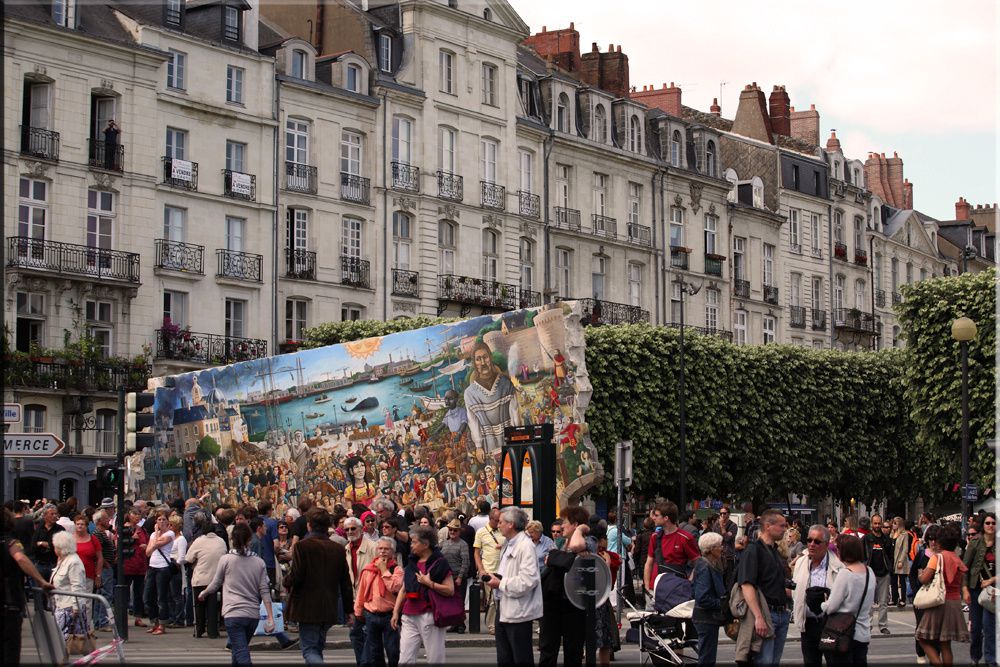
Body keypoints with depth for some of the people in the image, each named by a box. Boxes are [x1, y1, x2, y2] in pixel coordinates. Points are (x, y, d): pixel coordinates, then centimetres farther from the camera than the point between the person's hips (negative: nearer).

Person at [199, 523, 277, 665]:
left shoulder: (226, 559, -3)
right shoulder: (259, 563, 5)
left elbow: (215, 585, 7)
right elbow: (265, 591, 1)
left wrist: (203, 594, 28)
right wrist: (270, 618, 2)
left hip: (234, 614, -4)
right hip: (253, 615, 4)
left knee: (242, 656, -10)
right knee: (239, 650, 23)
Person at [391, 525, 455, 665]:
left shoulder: (439, 563, -3)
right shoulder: (411, 563, 15)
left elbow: (450, 590, -9)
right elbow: (403, 590, 19)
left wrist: (430, 583, -15)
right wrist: (396, 612, 12)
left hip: (429, 616, -6)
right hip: (409, 616, 6)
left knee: (435, 659, 1)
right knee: (405, 659, 0)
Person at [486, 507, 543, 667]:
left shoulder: (525, 546, -17)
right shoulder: (508, 544, 13)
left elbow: (528, 580, -27)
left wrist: (500, 583, -17)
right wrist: (495, 578, 2)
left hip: (518, 612, -10)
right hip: (504, 609, 10)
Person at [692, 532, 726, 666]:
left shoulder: (712, 566, 11)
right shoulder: (705, 567, -18)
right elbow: (703, 598, -24)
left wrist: (724, 600, 4)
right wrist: (722, 603, -15)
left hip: (710, 618, 10)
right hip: (706, 618, -10)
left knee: (708, 658, 15)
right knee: (707, 659, -5)